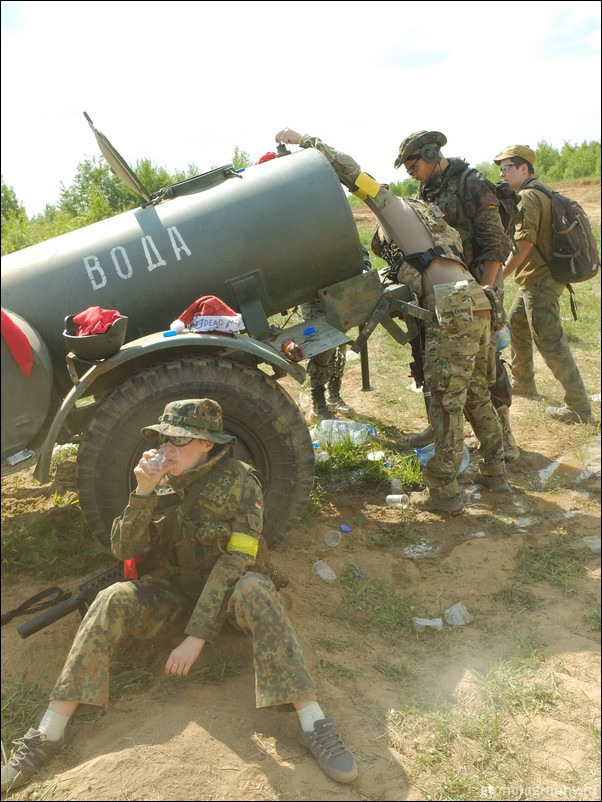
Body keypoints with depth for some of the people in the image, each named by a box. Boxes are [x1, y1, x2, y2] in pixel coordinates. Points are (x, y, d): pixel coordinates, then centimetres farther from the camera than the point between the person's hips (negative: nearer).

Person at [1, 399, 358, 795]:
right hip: (174, 587, 3)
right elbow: (125, 550, -8)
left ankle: (313, 724, -35)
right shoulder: (162, 480, -4)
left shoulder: (238, 480, -16)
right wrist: (144, 493, -24)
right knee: (113, 601, -24)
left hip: (226, 586, -3)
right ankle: (49, 733, -20)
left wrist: (198, 635, -29)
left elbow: (236, 559, -23)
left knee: (254, 591, -36)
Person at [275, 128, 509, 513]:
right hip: (478, 304, 9)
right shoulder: (428, 220, 34)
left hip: (453, 308, -9)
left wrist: (304, 140, 12)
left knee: (447, 402, -4)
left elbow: (350, 170, 5)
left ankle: (444, 492, 2)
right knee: (476, 394, 19)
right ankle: (495, 471, 29)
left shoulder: (393, 204, 12)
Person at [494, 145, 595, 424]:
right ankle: (523, 383, 38)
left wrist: (499, 277, -19)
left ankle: (579, 408, -10)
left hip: (540, 281, -11)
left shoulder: (528, 197, -15)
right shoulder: (543, 193, 16)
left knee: (550, 341, -11)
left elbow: (524, 244, -24)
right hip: (535, 279, 11)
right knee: (517, 324, 24)